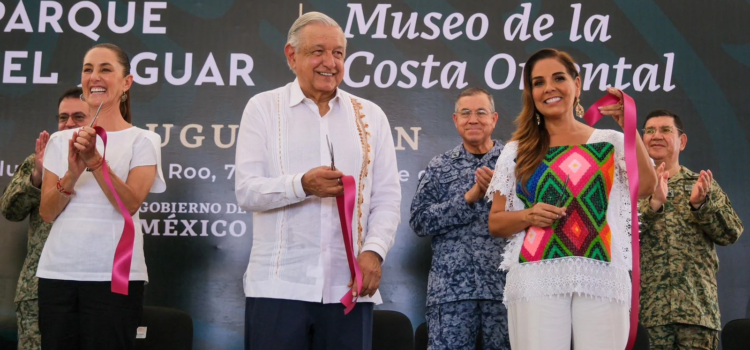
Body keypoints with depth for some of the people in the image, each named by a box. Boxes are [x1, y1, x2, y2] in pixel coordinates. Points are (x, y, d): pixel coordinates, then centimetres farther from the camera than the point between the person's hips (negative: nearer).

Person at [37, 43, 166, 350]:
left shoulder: (143, 141, 1)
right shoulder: (60, 141, 11)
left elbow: (130, 204, -12)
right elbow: (47, 212, 5)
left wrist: (95, 160, -22)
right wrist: (72, 173, -12)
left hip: (114, 277, -3)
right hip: (57, 273, 4)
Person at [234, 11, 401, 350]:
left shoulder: (370, 115, 11)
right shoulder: (263, 107, 5)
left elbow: (387, 198, 7)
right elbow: (246, 191, -3)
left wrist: (373, 250, -9)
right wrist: (302, 185, -19)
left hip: (348, 287, 2)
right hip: (278, 286, -2)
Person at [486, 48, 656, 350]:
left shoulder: (610, 143, 11)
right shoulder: (517, 151, 13)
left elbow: (644, 188, -7)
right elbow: (495, 223, 13)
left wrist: (628, 127, -8)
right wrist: (528, 216, -6)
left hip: (602, 278, 0)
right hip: (536, 278, 0)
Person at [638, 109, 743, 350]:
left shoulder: (702, 184, 14)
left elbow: (732, 233, 6)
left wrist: (701, 204, -10)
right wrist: (653, 203, -20)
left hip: (697, 303, 1)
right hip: (646, 303, -1)